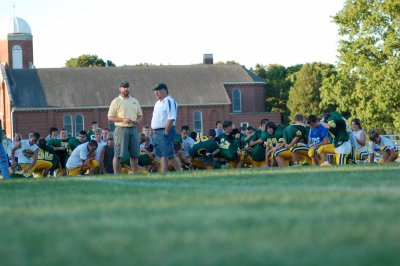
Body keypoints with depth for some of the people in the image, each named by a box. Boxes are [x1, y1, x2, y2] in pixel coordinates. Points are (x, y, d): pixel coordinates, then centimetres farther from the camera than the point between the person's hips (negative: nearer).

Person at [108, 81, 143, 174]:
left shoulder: (135, 101, 18)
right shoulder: (116, 101, 1)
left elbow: (140, 115, 21)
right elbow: (110, 117, -5)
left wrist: (138, 120, -2)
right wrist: (123, 120, -17)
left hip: (133, 129, 5)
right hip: (121, 129, -5)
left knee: (134, 154, 7)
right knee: (118, 154, -6)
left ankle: (136, 174, 14)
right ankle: (116, 175, -5)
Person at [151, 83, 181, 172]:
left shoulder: (169, 102, -11)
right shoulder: (158, 103, 19)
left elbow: (171, 119, -19)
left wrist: (166, 132, -22)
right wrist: (154, 130, 14)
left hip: (165, 131, -10)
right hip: (157, 131, 10)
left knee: (169, 155, -11)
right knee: (161, 155, 8)